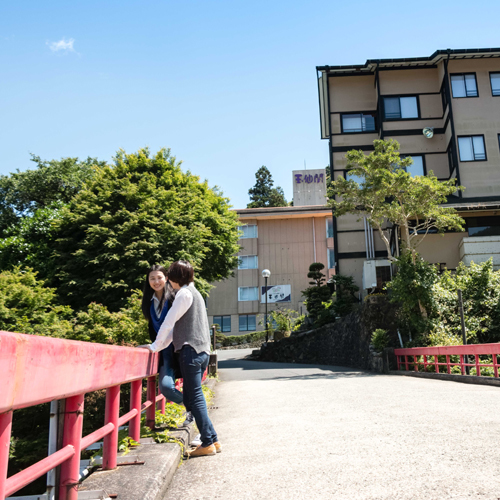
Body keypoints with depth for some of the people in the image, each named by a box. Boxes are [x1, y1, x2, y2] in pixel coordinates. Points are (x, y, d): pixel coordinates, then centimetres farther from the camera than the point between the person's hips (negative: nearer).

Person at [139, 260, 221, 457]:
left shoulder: (184, 293, -7)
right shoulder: (194, 293, 24)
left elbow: (168, 322, -8)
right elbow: (175, 326, 22)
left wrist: (155, 346, 2)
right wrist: (157, 346, 17)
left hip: (191, 350, -9)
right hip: (201, 351, 9)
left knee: (194, 398, -5)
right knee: (192, 398, 12)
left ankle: (208, 442, -1)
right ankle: (211, 440, 14)